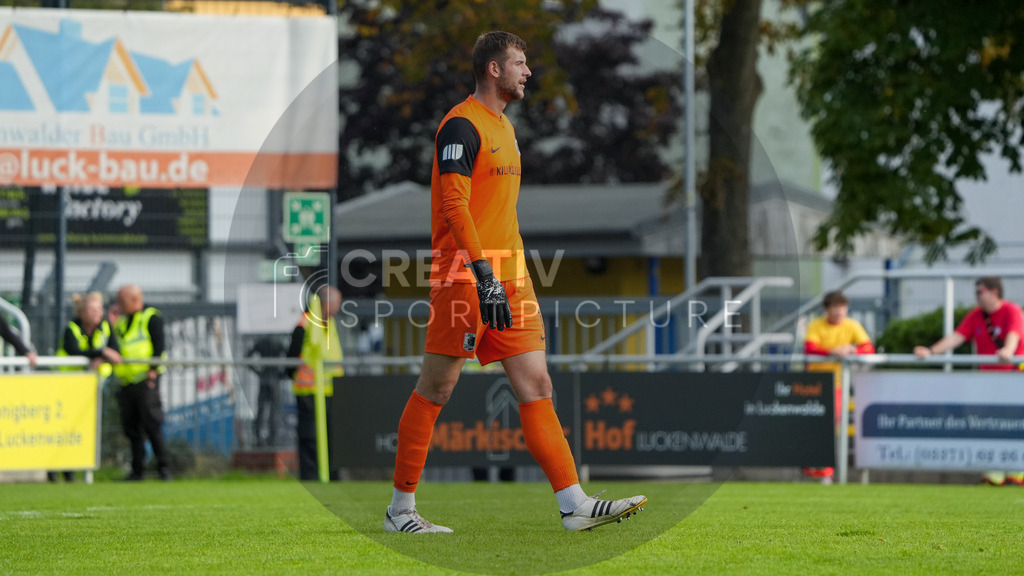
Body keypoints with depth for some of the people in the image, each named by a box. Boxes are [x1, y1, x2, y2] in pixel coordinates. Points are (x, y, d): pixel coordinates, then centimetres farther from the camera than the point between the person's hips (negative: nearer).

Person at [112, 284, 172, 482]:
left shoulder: (151, 318, -3)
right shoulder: (122, 321, 20)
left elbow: (159, 346, -9)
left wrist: (153, 370, -16)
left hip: (145, 380, -7)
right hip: (126, 382, 7)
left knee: (152, 424, -10)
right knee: (131, 427, 7)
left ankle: (164, 467, -5)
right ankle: (137, 470, 12)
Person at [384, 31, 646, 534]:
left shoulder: (503, 126, 19)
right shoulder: (461, 126, -11)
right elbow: (454, 206, -19)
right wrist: (484, 276, -25)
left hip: (508, 279, 9)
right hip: (464, 279, -9)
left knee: (536, 387, 1)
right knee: (435, 390, -2)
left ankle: (574, 504, -4)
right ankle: (400, 508, 7)